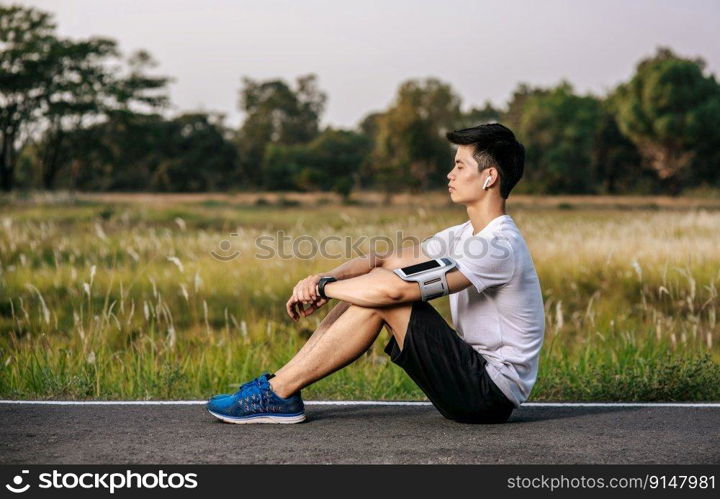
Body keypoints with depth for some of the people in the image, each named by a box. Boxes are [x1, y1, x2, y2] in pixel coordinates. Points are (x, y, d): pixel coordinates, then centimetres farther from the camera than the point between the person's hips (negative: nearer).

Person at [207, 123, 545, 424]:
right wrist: (323, 278, -10)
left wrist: (323, 287, -16)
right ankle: (280, 386, -1)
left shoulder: (499, 246, -20)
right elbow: (381, 261, 8)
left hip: (492, 394, -9)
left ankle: (278, 392, -12)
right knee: (374, 283, 2)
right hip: (477, 384, 9)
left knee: (383, 296, -19)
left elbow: (397, 288, -29)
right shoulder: (464, 235, 12)